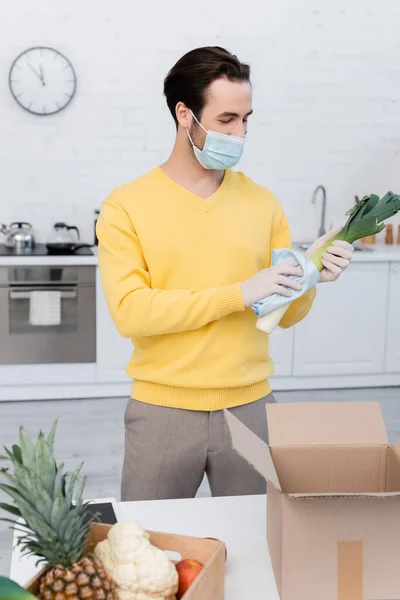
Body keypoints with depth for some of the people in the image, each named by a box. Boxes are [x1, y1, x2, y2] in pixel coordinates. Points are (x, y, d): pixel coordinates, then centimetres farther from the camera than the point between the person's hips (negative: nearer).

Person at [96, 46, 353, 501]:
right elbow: (129, 312, -16)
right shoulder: (126, 206, -4)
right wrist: (238, 293, -19)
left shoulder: (262, 203, 4)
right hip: (162, 411, -2)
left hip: (249, 406, 3)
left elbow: (285, 315, 8)